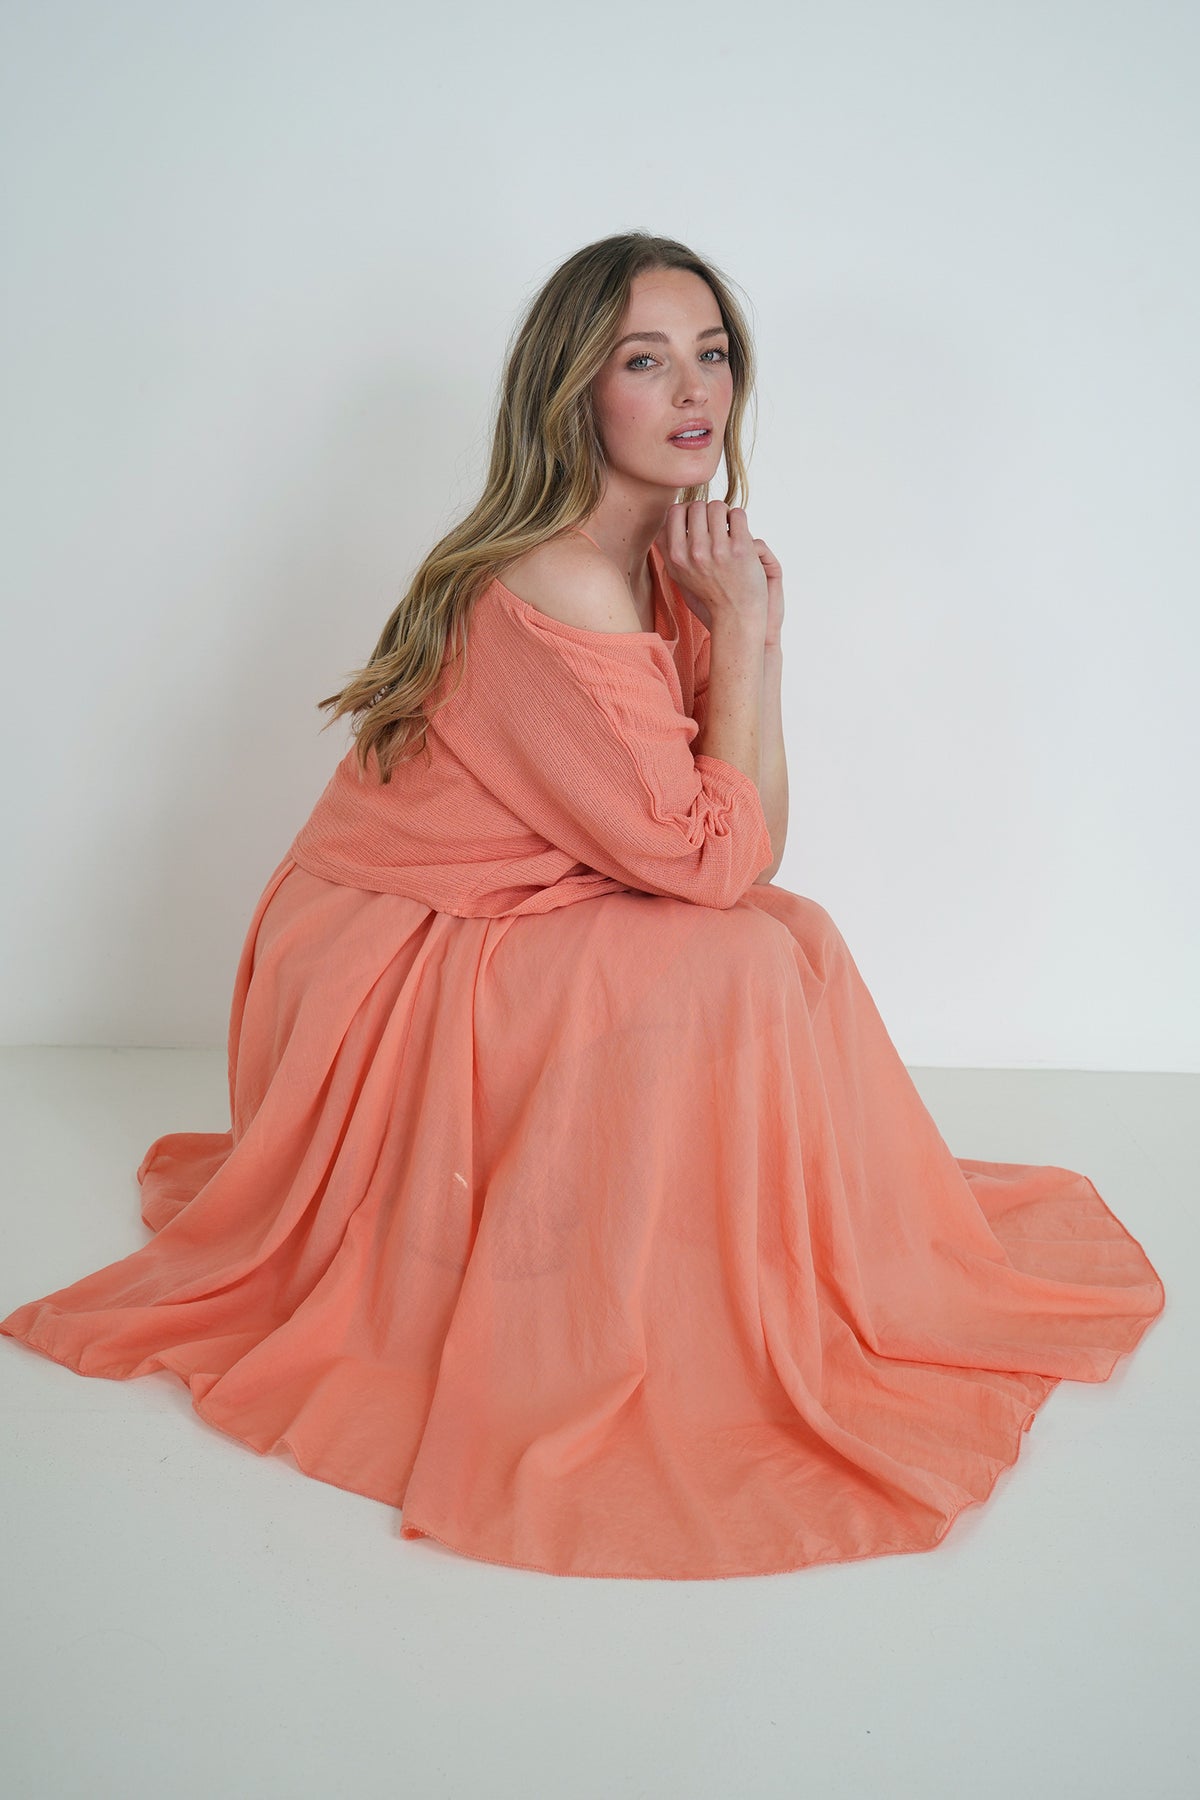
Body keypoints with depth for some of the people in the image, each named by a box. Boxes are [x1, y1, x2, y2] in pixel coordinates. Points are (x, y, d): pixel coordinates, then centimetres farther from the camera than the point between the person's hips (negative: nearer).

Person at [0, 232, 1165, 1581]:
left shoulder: (658, 563, 5)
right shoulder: (558, 594, -26)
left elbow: (739, 839, -2)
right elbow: (720, 861, -21)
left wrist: (742, 629, -13)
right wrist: (747, 630, -18)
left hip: (481, 952, 9)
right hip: (385, 980, -9)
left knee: (785, 941, -3)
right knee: (739, 960, -22)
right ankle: (641, 1338, -7)